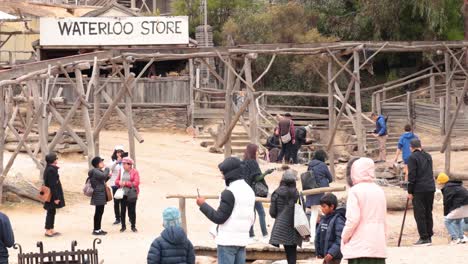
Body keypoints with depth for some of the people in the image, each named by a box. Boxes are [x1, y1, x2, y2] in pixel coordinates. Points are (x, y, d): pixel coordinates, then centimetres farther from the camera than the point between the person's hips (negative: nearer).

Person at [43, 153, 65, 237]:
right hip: (52, 195, -10)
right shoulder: (51, 170, -21)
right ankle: (48, 230, 4)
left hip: (51, 194, 10)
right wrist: (56, 198, -20)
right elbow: (52, 185, -22)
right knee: (51, 212, -2)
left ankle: (51, 230, 22)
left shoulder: (50, 169, 10)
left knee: (52, 212, 15)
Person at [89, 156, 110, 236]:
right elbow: (103, 175, -30)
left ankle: (98, 229, 19)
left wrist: (108, 176, 10)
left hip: (101, 194, 11)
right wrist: (107, 169, -12)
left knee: (100, 212, 13)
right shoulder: (95, 171, -14)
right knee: (98, 212, -7)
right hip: (98, 194, -11)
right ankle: (96, 230, -4)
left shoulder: (98, 171, 18)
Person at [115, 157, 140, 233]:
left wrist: (125, 183, -16)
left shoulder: (135, 172, -5)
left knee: (132, 211, 0)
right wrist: (119, 182, -14)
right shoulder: (121, 171, 8)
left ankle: (133, 226, 10)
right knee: (122, 210, 5)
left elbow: (136, 183, -13)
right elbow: (117, 181, 10)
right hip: (123, 194, 4)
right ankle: (123, 226, 15)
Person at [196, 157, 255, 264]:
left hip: (227, 240, -8)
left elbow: (219, 218, -15)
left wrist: (203, 205, -5)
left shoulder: (229, 193, -15)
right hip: (242, 240, 8)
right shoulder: (249, 191, 12)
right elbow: (251, 218, 17)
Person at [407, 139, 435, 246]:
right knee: (428, 213, 13)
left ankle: (424, 238, -7)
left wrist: (410, 192, -7)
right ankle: (429, 237, 15)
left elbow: (412, 176, -11)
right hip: (430, 188, 7)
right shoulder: (428, 156, 14)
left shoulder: (412, 157, -7)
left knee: (419, 214, -4)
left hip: (419, 189, -7)